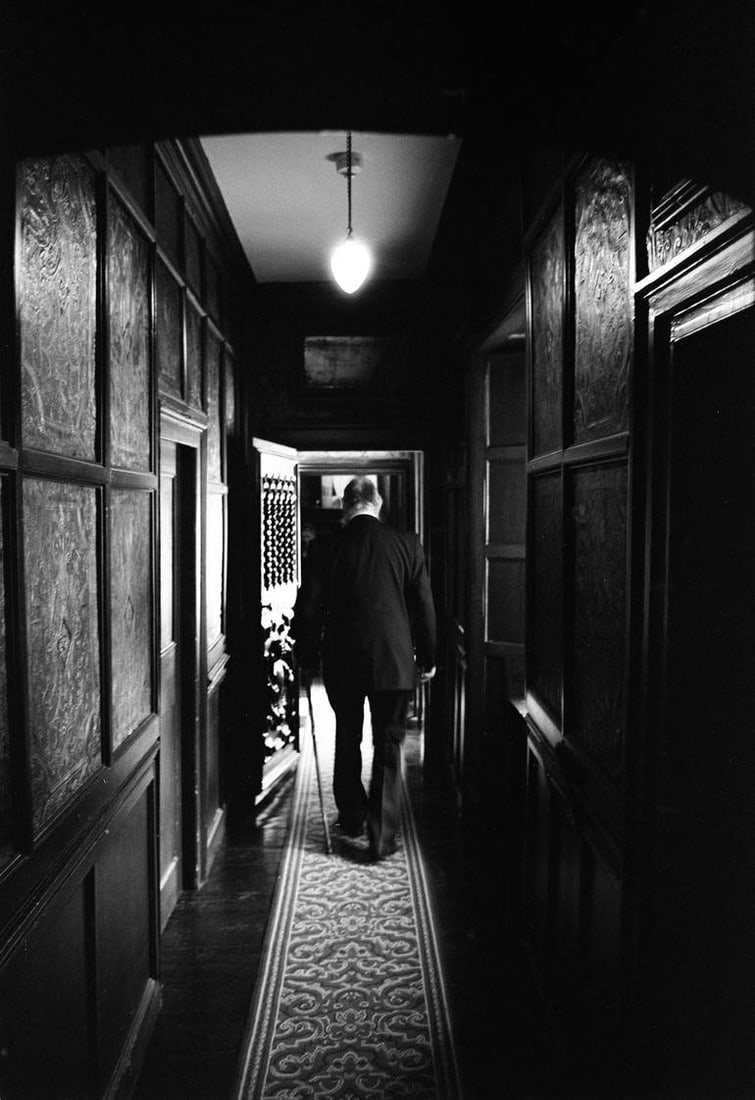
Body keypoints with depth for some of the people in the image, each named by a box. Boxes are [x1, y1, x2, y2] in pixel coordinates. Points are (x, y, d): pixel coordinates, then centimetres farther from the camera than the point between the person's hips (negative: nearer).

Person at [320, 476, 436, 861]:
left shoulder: (329, 546, -6)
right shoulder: (406, 543, -4)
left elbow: (313, 606, -1)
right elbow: (424, 605, 0)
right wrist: (427, 657, 10)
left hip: (342, 659, 1)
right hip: (394, 659, 0)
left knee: (347, 741, 19)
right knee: (388, 745, 8)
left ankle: (352, 818, 34)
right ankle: (382, 835, 9)